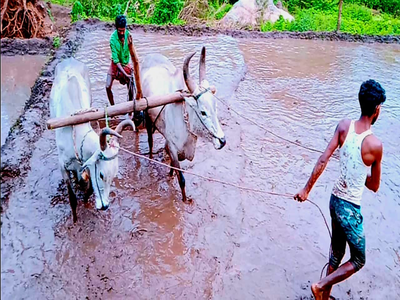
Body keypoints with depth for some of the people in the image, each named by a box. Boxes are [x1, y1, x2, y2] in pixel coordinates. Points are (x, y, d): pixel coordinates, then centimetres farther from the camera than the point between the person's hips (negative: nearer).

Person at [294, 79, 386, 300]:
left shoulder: (344, 126, -6)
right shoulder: (375, 145, -17)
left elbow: (323, 160, -9)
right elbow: (375, 186, -4)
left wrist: (306, 189, -4)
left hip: (335, 199, 6)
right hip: (350, 209, -6)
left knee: (336, 253, 24)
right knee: (358, 261, 17)